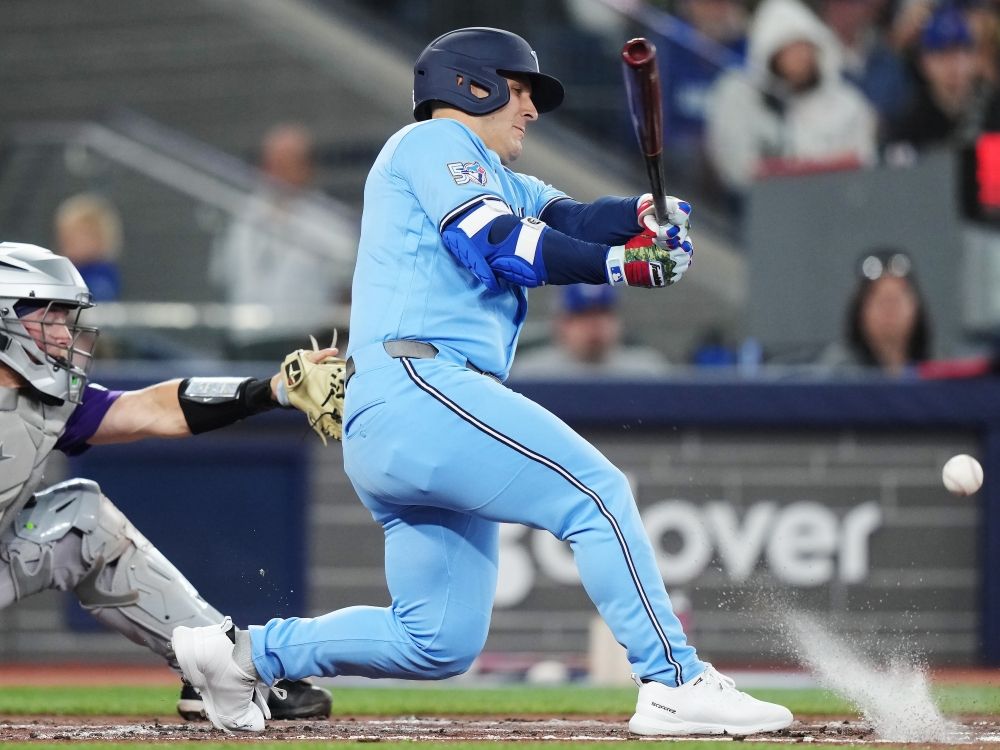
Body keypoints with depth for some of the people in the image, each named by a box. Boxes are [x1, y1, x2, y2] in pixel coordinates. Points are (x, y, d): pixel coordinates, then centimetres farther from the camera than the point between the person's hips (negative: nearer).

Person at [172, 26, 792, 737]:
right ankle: (675, 685, -20)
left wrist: (643, 216, -6)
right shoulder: (435, 142, 5)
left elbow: (567, 220, 14)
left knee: (440, 642, 9)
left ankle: (245, 652, 15)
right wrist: (621, 265, -9)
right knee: (597, 492, -16)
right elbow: (497, 245, -10)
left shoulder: (504, 187, 32)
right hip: (417, 387, -10)